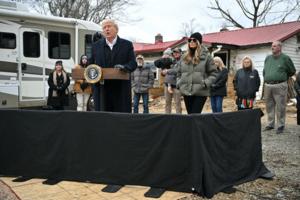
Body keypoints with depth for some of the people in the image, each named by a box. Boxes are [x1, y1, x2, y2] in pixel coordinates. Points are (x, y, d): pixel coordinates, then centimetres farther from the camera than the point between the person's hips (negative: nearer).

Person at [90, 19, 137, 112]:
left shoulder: (127, 45, 7)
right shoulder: (96, 46, 14)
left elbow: (133, 63, 0)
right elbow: (91, 64, 14)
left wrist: (124, 67, -21)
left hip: (121, 90, -1)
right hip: (101, 90, 2)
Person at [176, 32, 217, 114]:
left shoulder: (206, 56, -1)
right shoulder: (184, 57, 13)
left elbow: (213, 73, 0)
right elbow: (179, 73, 21)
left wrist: (205, 84, -12)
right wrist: (179, 84, 6)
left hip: (200, 92, -5)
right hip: (186, 92, 5)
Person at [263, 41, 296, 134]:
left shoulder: (285, 58, -3)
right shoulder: (268, 58, 12)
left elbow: (292, 71, 7)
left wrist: (283, 78, 14)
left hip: (279, 86, -5)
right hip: (268, 86, 5)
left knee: (280, 107, -1)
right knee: (269, 107, 11)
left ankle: (281, 126, 8)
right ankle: (270, 124, 22)